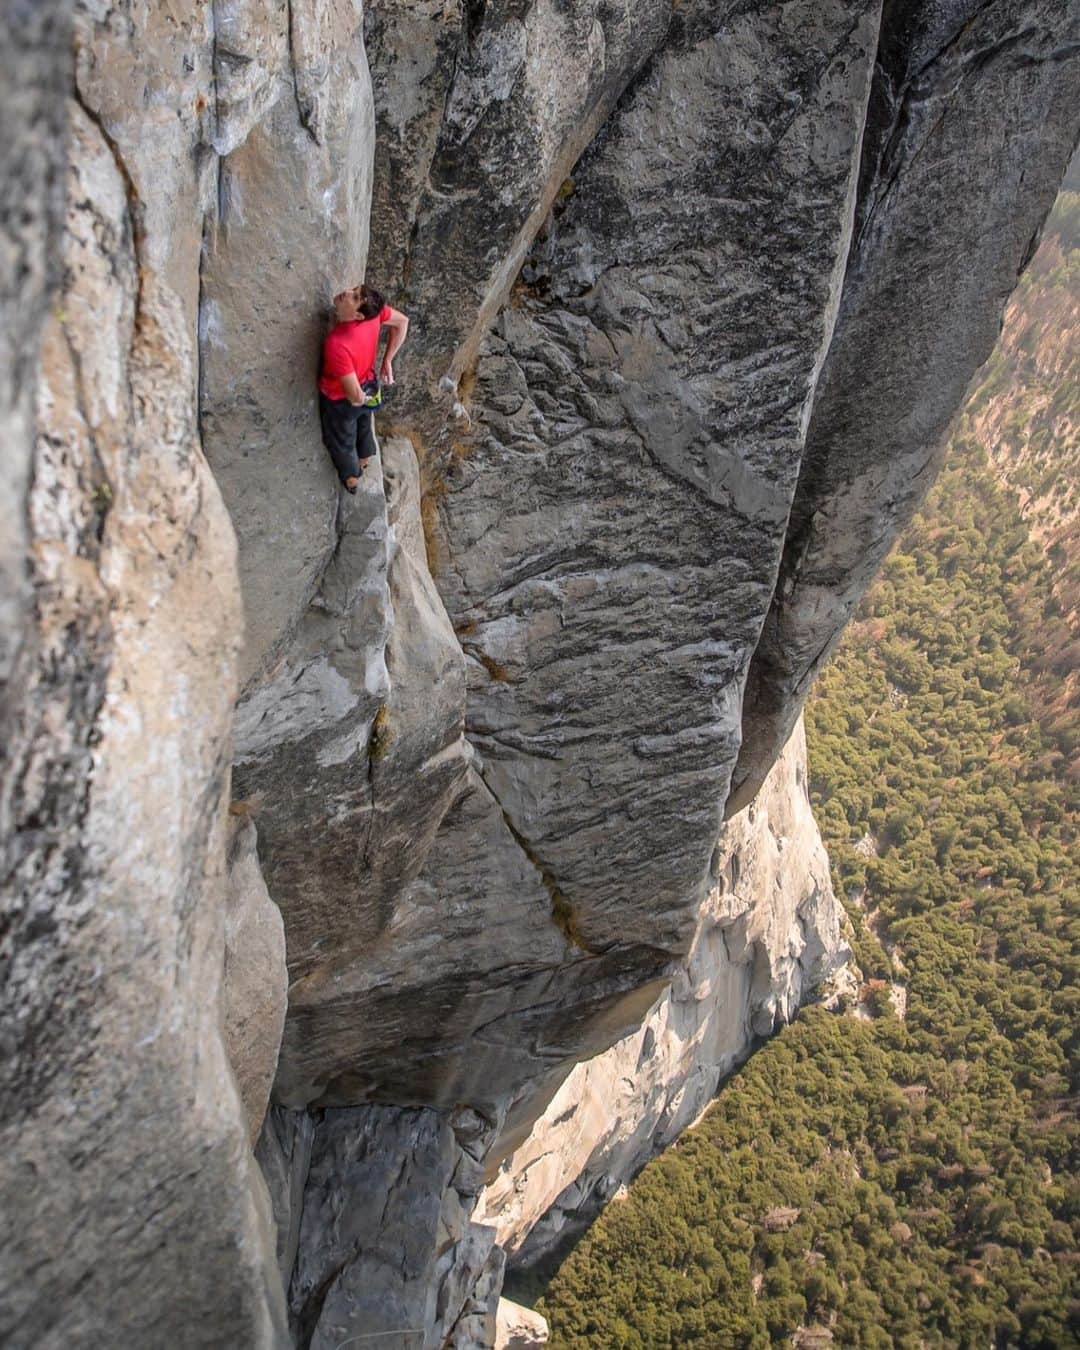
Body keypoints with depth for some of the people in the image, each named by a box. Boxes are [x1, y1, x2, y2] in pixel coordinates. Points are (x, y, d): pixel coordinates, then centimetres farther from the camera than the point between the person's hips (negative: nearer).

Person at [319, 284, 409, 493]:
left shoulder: (336, 344, -45)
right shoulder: (372, 310, -29)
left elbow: (355, 396, -40)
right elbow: (402, 322, -7)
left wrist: (359, 400, -15)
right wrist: (388, 360, -3)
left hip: (340, 400, -6)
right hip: (367, 384, 6)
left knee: (341, 442, 27)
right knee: (363, 427, 36)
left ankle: (352, 480, 55)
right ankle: (363, 463, 66)